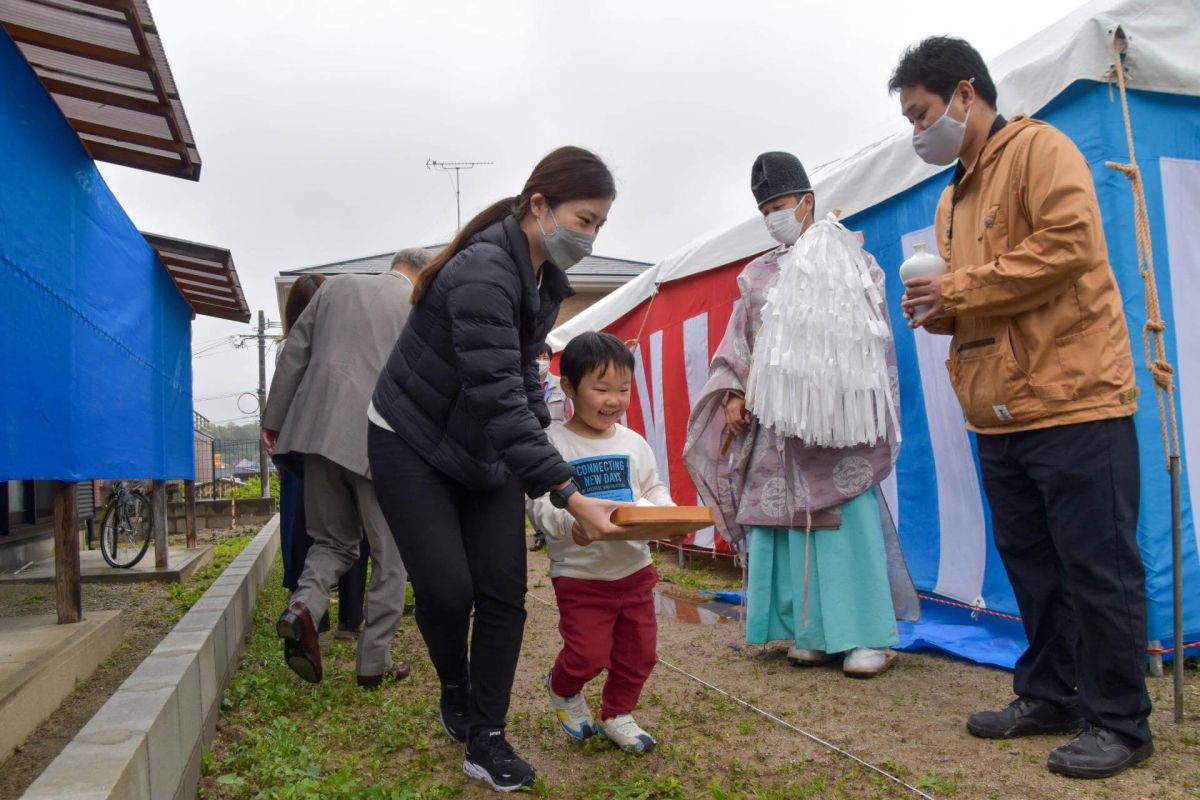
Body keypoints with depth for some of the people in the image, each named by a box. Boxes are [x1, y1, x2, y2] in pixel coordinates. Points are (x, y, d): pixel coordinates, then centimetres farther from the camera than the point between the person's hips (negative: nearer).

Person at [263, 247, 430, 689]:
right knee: (389, 555, 8)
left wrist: (273, 420, 15)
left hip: (320, 432, 4)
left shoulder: (336, 286, 13)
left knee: (333, 539, 18)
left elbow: (294, 353, 11)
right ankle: (374, 663, 12)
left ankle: (304, 605, -9)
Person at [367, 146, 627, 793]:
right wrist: (567, 493, -41)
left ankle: (486, 739, 12)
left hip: (486, 452, 7)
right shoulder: (484, 272, -28)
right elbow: (496, 396, -37)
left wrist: (540, 444, -2)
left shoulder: (547, 279, 0)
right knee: (447, 588, -9)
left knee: (504, 594, -1)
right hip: (413, 446, -7)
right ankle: (455, 690, 24)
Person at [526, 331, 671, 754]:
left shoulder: (634, 442, 5)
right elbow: (539, 501, -15)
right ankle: (562, 688, 32)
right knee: (590, 653, -3)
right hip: (580, 573, -5)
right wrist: (569, 524, -34)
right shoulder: (553, 442, -11)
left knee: (640, 651, 11)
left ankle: (616, 714, 36)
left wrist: (665, 512, -9)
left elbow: (654, 489, 12)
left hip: (634, 567, 5)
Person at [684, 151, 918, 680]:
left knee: (849, 517, -7)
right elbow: (740, 343, 16)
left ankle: (869, 635, 2)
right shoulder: (757, 275, 18)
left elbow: (868, 333, 0)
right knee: (787, 517, 2)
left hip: (835, 411, -4)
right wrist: (734, 393, 3)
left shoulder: (845, 258, 6)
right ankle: (813, 631, 12)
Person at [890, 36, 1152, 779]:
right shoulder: (955, 196, 20)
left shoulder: (1039, 149, -4)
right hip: (1001, 416, 8)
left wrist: (958, 289, -15)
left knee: (1097, 568, -1)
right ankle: (1050, 695, 27)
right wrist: (942, 310, 2)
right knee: (1032, 564, 14)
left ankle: (1119, 722, 12)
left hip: (1074, 403, -8)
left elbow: (1069, 243, -19)